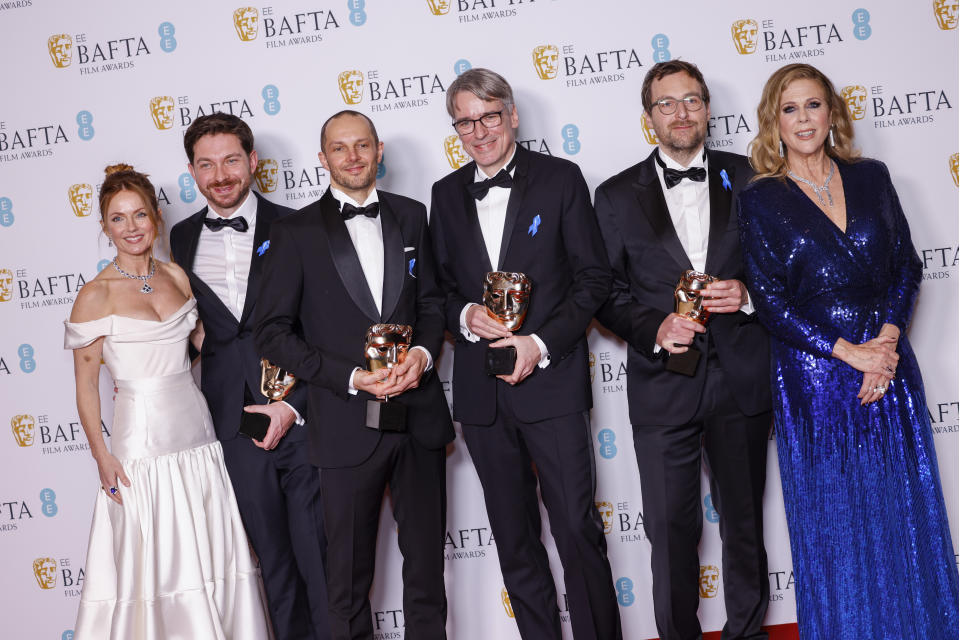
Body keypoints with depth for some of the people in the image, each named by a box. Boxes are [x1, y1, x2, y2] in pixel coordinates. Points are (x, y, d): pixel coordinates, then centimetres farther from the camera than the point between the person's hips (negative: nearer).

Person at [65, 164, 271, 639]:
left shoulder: (175, 277, 6)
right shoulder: (96, 296, -8)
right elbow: (85, 384, -5)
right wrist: (102, 456, -11)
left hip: (197, 436, 5)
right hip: (141, 445, -5)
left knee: (212, 561, 10)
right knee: (150, 568, 1)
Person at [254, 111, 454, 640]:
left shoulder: (410, 216, 9)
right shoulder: (295, 233, -2)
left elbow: (431, 300, 14)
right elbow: (272, 332, -6)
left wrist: (423, 353, -8)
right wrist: (351, 377, -15)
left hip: (419, 415, 3)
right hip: (348, 425, -3)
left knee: (426, 561, 13)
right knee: (350, 575, 7)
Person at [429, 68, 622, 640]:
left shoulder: (561, 179, 0)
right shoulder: (447, 194, 11)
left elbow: (594, 276, -2)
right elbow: (440, 286, 14)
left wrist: (542, 343, -14)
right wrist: (465, 315, -9)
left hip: (551, 382, -4)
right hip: (482, 393, 4)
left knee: (579, 530, -5)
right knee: (514, 540, 11)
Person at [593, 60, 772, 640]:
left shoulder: (748, 178, 5)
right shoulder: (617, 196, 3)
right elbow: (606, 292, 2)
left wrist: (748, 295, -12)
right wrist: (655, 329, -15)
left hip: (742, 379, 1)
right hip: (663, 385, -1)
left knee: (744, 521, 13)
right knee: (672, 528, 5)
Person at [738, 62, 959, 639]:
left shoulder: (871, 178, 8)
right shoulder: (760, 201, -1)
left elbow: (906, 265, 5)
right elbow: (770, 299, -7)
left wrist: (887, 338, -11)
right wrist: (850, 352, -13)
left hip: (890, 363, 3)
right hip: (813, 373, -3)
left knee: (905, 512, 8)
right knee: (833, 525, 5)